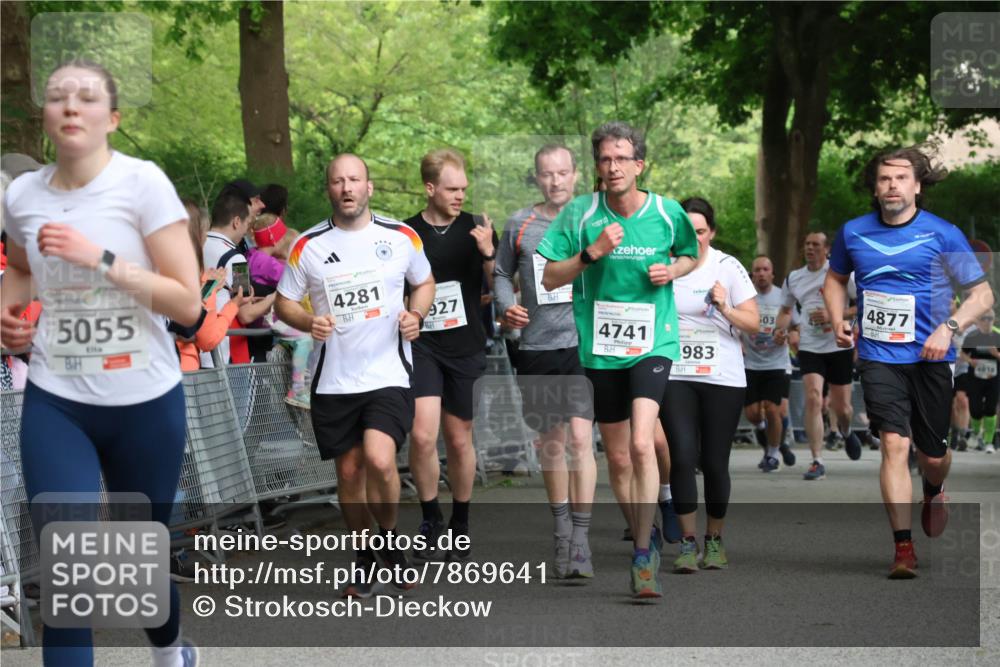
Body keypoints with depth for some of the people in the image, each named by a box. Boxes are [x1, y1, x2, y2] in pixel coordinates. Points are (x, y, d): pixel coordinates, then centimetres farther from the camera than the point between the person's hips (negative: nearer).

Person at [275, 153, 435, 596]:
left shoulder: (402, 237, 1)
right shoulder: (308, 246, 0)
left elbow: (424, 282, 17)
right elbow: (283, 303, 8)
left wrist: (415, 315, -3)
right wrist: (309, 322, -13)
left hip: (388, 373, -2)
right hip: (334, 380, 2)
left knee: (379, 460, -21)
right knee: (349, 471, 7)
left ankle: (390, 537, 6)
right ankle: (366, 555, 28)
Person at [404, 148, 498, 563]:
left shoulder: (476, 230, 4)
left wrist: (488, 253, -17)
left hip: (466, 348, 1)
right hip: (422, 346, -1)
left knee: (459, 441, 8)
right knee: (422, 436, -16)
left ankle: (460, 527, 24)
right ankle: (431, 519, 4)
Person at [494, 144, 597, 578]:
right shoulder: (519, 224, 7)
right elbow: (502, 274, 17)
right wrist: (507, 306, -1)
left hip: (583, 343, -2)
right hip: (536, 347, 2)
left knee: (580, 437, -13)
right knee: (550, 442, 11)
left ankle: (580, 539, -11)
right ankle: (561, 530, 26)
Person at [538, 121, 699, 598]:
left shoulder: (667, 213, -3)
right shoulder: (579, 213, -4)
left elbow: (691, 255, 17)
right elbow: (550, 278, -2)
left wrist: (672, 271, -5)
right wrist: (592, 252, -17)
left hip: (653, 342, -2)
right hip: (600, 347, 2)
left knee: (642, 444, -21)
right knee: (617, 459, 10)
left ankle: (643, 558, -17)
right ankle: (645, 543, 31)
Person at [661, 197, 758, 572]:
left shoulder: (728, 268, 1)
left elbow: (753, 326, 0)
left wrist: (726, 309, -17)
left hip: (723, 378, -1)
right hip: (675, 377, 1)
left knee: (715, 462, 1)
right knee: (683, 456, -13)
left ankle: (715, 539, 19)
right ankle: (688, 542, -4)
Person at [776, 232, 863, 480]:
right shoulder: (793, 279, 7)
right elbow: (786, 310, 23)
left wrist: (834, 314, -19)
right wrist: (780, 330, 2)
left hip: (839, 345, -2)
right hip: (809, 347, 2)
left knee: (841, 408, 7)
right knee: (813, 399, -18)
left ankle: (846, 432, 46)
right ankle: (818, 462, -15)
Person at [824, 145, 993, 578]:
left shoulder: (943, 234, -5)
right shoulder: (853, 232, 4)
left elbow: (982, 294, -2)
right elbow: (835, 278, 23)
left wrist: (948, 329, -17)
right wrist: (839, 322, 6)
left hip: (929, 356, 0)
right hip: (879, 357, 0)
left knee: (933, 454, 9)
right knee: (894, 444, -15)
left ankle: (933, 492, 48)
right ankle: (903, 548, -14)